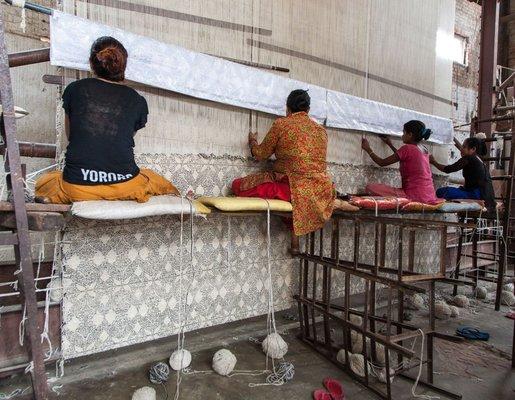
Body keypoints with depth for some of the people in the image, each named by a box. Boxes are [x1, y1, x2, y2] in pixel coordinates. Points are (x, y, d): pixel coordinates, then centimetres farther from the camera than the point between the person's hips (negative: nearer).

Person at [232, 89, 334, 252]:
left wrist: (253, 142, 29)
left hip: (291, 186, -6)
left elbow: (261, 154, 6)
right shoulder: (321, 129, 14)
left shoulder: (281, 124, -1)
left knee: (238, 185, 0)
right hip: (320, 190, 6)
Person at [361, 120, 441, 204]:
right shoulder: (424, 150, 15)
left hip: (415, 195, -9)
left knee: (370, 187, -18)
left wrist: (368, 149, 12)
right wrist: (390, 144, 40)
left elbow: (382, 162, -2)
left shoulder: (407, 148, -9)